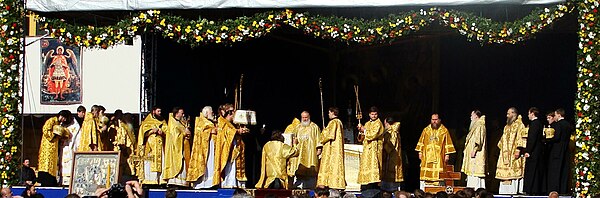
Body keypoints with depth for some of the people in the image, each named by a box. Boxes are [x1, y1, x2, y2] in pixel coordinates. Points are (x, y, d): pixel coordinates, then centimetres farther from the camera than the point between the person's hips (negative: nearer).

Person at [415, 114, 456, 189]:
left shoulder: (444, 131, 5)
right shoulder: (426, 130, 11)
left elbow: (448, 143, 3)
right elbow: (421, 142, 13)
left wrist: (447, 154, -4)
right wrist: (420, 152, 6)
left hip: (439, 157, -2)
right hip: (427, 156, 2)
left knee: (437, 174, -8)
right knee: (425, 174, -2)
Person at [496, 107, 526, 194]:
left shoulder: (520, 125, -2)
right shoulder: (507, 127, 22)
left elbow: (521, 138, -11)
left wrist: (518, 150, -20)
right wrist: (501, 149, 17)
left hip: (514, 154, -8)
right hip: (505, 154, 8)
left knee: (514, 172, -12)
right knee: (504, 173, 3)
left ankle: (514, 191, -14)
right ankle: (505, 191, 3)